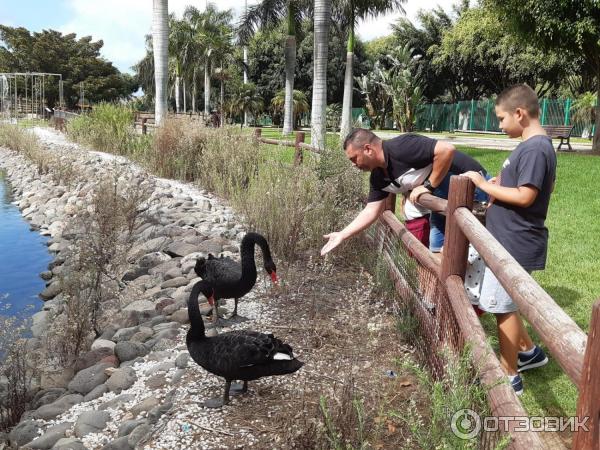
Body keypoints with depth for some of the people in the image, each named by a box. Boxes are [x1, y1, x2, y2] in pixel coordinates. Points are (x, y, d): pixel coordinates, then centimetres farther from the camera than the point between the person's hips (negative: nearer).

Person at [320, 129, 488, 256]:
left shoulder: (401, 148, -27)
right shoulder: (378, 177, 2)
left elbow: (447, 149, -33)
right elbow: (371, 211, 7)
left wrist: (429, 185, -24)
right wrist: (342, 235, 5)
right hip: (444, 199, 9)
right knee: (438, 249, 11)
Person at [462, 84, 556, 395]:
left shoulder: (535, 149, -20)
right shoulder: (533, 146, 11)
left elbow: (525, 197, -26)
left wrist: (486, 185, -16)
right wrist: (499, 187, 6)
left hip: (515, 244, -10)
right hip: (510, 241, 10)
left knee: (502, 306, 1)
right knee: (503, 303, 21)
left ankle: (510, 377, 15)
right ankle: (529, 351, 38)